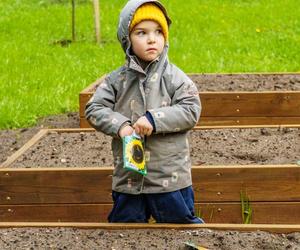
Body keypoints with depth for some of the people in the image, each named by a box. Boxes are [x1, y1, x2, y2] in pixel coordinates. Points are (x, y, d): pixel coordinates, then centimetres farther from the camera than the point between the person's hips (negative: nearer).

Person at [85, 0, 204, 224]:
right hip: (128, 178, 3)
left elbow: (191, 111, -12)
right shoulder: (117, 80, 1)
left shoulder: (174, 77, -5)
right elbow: (94, 109, -1)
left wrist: (154, 119, -21)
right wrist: (120, 125, -17)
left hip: (170, 179, -2)